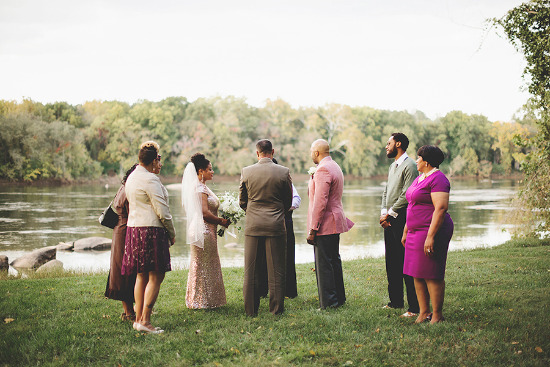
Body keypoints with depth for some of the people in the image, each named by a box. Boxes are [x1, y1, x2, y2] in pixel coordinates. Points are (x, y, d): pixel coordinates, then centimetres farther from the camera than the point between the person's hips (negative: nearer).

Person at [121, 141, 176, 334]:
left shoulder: (131, 178, 15)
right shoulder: (150, 179, -15)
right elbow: (162, 210, -15)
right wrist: (171, 233, -5)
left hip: (134, 229, 10)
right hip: (151, 230, -10)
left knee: (142, 276, 14)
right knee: (156, 277, -5)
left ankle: (138, 318, 17)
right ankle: (145, 321, -7)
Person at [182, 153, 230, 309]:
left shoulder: (201, 187, 15)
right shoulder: (200, 188, -17)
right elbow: (205, 212, -23)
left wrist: (219, 220, 11)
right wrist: (221, 221, -11)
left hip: (205, 230, 10)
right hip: (204, 230, -10)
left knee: (200, 265, 14)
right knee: (205, 265, -3)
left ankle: (198, 300, 22)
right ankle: (203, 301, 4)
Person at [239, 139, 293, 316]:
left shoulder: (246, 172, -2)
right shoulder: (283, 172, -4)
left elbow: (242, 201, 8)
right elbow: (288, 201, 6)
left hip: (252, 225, 1)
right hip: (276, 226, -1)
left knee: (251, 270, 8)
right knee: (276, 270, 6)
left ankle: (251, 310, 12)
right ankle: (276, 309, 10)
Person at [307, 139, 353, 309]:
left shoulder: (323, 170, -17)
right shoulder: (335, 167, 15)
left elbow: (320, 202, -22)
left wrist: (313, 229, -20)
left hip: (325, 225, -10)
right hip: (335, 223, 10)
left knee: (323, 264, -6)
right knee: (334, 260, 17)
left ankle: (328, 302, -3)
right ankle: (339, 298, 25)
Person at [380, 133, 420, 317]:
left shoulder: (409, 165, -10)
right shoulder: (393, 166, 19)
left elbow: (407, 195, -18)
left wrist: (390, 214, -13)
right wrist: (383, 213, 5)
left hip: (401, 219, -9)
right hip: (390, 220, 9)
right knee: (392, 262, 13)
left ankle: (415, 307, -4)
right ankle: (396, 301, 23)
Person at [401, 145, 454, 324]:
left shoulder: (437, 178, -13)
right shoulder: (420, 178, 18)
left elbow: (441, 209, -21)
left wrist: (430, 236, -25)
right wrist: (406, 231, 24)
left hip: (432, 231, -10)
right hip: (416, 232, 10)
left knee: (432, 275, -6)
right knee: (417, 275, 10)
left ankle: (437, 316, 2)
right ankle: (423, 313, 17)